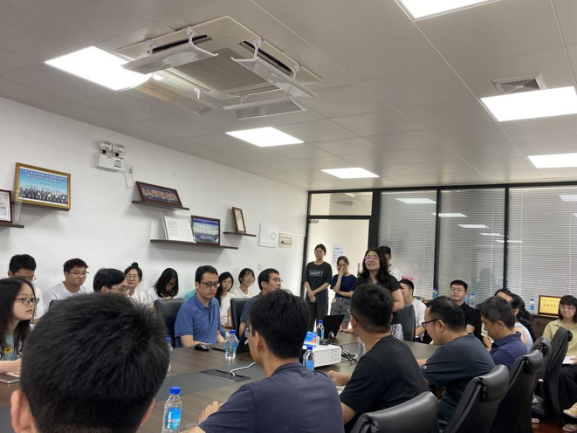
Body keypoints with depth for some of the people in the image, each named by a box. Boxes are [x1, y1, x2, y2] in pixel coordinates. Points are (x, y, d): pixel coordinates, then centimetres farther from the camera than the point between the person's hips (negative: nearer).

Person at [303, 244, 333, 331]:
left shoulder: (327, 267, 0)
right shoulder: (309, 265, 9)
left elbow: (327, 283, -4)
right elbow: (306, 281, 3)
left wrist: (315, 292, -11)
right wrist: (310, 293, -11)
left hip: (322, 298, -2)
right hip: (310, 297, 2)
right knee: (309, 321, 3)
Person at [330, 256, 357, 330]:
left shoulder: (353, 278, -3)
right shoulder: (336, 277, 6)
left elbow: (351, 294, -6)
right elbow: (336, 289, -10)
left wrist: (339, 292, -4)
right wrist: (340, 276, -8)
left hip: (347, 304, -2)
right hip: (336, 303, 2)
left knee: (344, 329, 1)